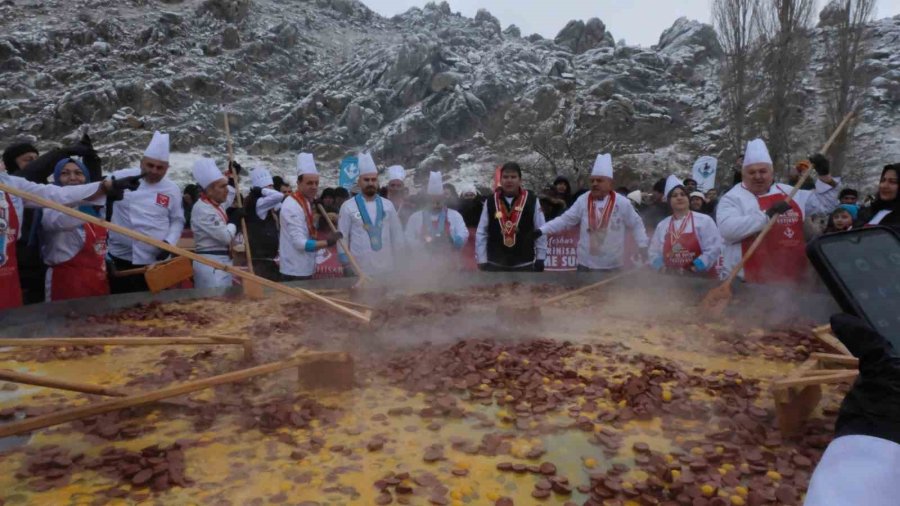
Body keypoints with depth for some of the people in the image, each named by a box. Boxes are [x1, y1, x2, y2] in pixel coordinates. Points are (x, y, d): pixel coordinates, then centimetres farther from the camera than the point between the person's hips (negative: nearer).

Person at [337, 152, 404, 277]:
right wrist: (346, 264, -3)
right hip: (359, 268, -3)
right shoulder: (348, 206, -1)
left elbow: (397, 234, 10)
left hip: (386, 267, 3)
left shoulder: (387, 205, 7)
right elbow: (342, 237, 0)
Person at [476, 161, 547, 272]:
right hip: (495, 264, 1)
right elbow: (481, 233, 1)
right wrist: (482, 261, -3)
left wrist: (540, 259, -1)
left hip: (524, 264, -1)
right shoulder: (490, 202, -2)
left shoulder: (532, 201, -5)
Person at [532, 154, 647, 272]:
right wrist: (541, 231, -12)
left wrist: (644, 248, -4)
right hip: (586, 263, 1)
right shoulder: (583, 200, -5)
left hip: (612, 265, -1)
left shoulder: (622, 203, -8)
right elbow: (565, 220, -3)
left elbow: (636, 225, 2)